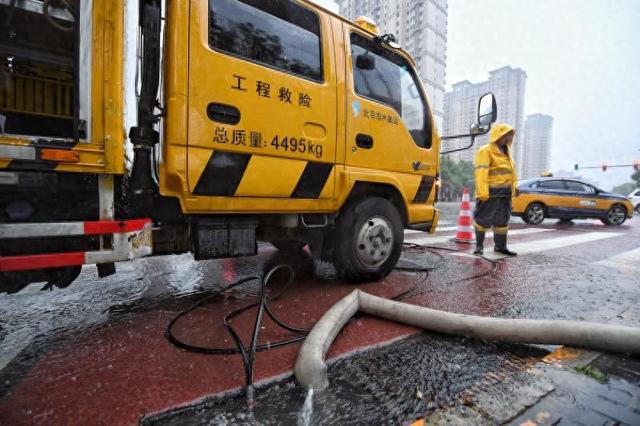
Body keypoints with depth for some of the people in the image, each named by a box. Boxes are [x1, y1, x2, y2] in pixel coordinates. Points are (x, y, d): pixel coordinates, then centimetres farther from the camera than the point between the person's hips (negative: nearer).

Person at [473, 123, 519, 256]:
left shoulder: (506, 151, 20)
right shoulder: (486, 151, -10)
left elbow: (510, 171, 27)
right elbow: (481, 173, -19)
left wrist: (514, 186, 22)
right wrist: (482, 192, -25)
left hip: (505, 193, 9)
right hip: (490, 193, -9)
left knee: (502, 220, 14)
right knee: (483, 219, -2)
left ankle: (500, 245, 24)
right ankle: (479, 245, 10)